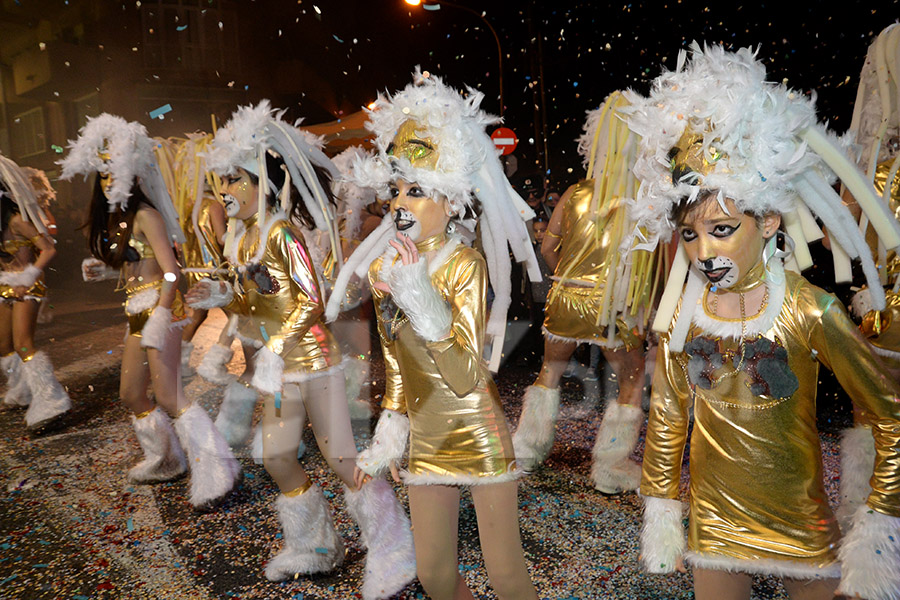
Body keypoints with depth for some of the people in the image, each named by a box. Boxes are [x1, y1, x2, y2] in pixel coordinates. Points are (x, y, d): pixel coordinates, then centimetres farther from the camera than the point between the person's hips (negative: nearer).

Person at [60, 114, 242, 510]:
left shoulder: (146, 215, -12)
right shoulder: (116, 220, 14)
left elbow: (170, 272, -18)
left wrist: (159, 321, -24)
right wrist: (104, 271, 5)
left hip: (160, 310, -9)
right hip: (137, 313, 9)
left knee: (168, 397, -11)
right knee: (131, 394, 17)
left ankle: (216, 473, -3)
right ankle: (164, 461, 35)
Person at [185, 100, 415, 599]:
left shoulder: (282, 234, -16)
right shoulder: (244, 239, 10)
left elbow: (311, 301, -21)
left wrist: (276, 348, -28)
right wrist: (222, 297, -1)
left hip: (312, 359, -9)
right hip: (279, 366, 9)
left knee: (342, 459, -2)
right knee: (277, 458, 15)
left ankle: (391, 556, 15)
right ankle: (313, 547, 36)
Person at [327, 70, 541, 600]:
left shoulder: (465, 264, -16)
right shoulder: (383, 268, 1)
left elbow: (466, 378, -24)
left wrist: (421, 299, -30)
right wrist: (389, 434, 12)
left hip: (477, 432, -5)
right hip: (425, 436, 6)